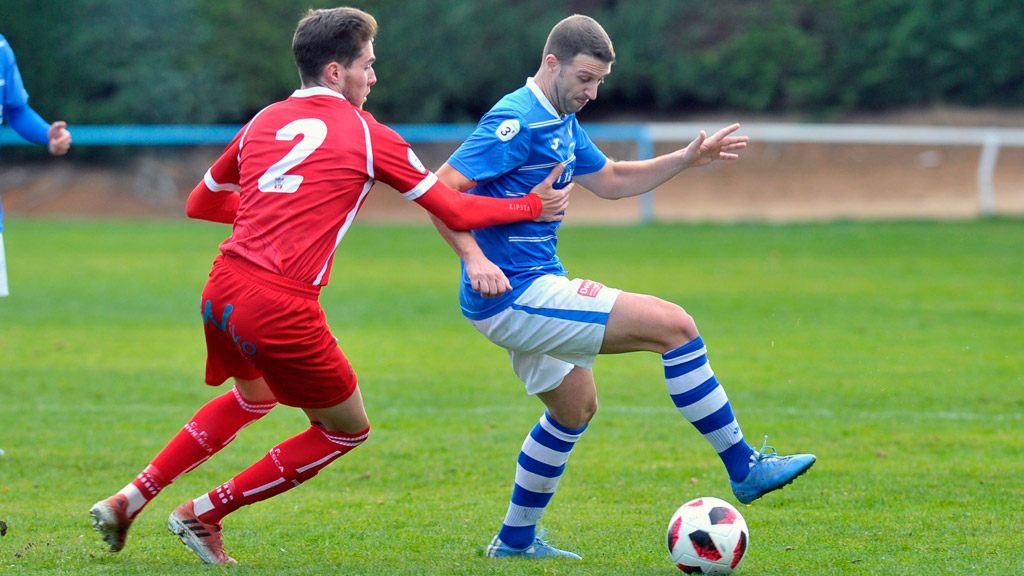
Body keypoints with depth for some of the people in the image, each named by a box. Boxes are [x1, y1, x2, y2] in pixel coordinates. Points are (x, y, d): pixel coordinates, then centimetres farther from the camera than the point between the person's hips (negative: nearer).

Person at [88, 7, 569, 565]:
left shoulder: (263, 121, 15)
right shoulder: (367, 135, 1)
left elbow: (200, 203, 26)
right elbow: (455, 211, 6)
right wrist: (531, 206, 20)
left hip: (222, 289, 7)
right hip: (283, 308, -7)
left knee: (254, 396, 36)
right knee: (347, 429, 15)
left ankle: (128, 500, 26)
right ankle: (203, 514, 14)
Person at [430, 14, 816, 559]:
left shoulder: (562, 124, 14)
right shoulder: (517, 122, -17)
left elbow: (610, 180, 27)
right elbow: (441, 190, -21)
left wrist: (685, 160, 16)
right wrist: (474, 257, -32)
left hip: (528, 293, 11)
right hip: (515, 294, -11)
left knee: (575, 407, 27)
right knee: (674, 325, -15)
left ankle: (516, 537, 36)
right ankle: (744, 467, -9)